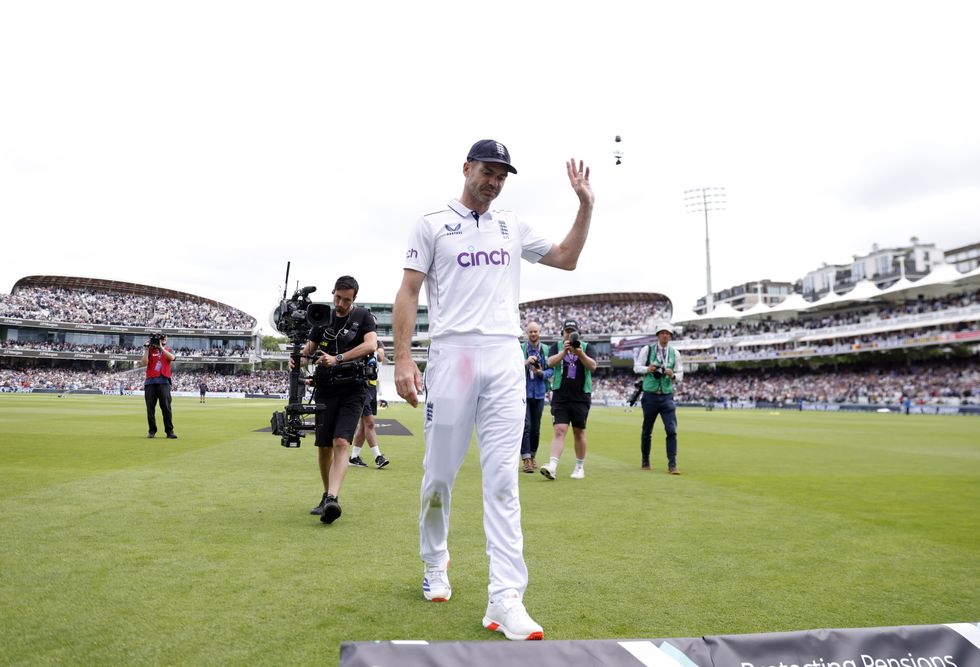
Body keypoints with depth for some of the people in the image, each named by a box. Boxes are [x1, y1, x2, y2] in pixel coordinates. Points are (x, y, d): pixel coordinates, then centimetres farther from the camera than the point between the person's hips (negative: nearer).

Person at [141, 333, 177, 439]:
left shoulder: (169, 350, 15)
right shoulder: (150, 351, 14)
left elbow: (172, 357, -9)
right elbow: (144, 363, -1)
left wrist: (161, 347, -9)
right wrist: (146, 349, -3)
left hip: (163, 382, -1)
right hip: (150, 382, 1)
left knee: (166, 407, -8)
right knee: (150, 407, 3)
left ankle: (169, 431, -7)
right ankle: (152, 431, 11)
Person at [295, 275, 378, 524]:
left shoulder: (363, 316, 2)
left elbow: (370, 345, -14)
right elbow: (309, 348, 13)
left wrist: (337, 359, -23)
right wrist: (298, 357, -12)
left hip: (353, 389, -3)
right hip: (326, 389, 4)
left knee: (341, 442, -18)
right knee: (324, 446, 5)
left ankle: (333, 498, -27)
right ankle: (327, 495, 22)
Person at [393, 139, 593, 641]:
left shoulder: (512, 226, 20)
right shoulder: (432, 224, 8)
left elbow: (566, 258, 25)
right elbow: (408, 292, 1)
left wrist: (585, 206, 13)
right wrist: (403, 358, -9)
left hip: (505, 357, 3)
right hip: (452, 353, -2)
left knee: (502, 478, -5)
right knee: (440, 473, 3)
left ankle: (505, 599, -6)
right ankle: (435, 564, 29)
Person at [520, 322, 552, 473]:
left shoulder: (546, 350, 6)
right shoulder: (520, 349, 2)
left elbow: (551, 370, 6)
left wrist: (542, 373, -14)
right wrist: (526, 362, -20)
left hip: (539, 392, 3)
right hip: (523, 391, -2)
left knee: (536, 427, 10)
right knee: (526, 425, -11)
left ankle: (533, 456, 25)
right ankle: (526, 459, -11)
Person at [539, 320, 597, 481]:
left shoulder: (586, 346, 7)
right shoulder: (557, 346, 8)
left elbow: (593, 366, -7)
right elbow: (550, 362, -9)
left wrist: (580, 353, -22)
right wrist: (564, 351, -24)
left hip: (581, 397, 1)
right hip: (560, 396, 0)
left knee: (579, 433, 7)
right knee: (559, 431, -11)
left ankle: (580, 467, 20)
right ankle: (552, 467, -19)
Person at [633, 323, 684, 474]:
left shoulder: (675, 353, 7)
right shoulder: (647, 350, 1)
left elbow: (680, 375, 7)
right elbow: (636, 367, 0)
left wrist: (673, 375, -16)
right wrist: (647, 369, -20)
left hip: (667, 396, 1)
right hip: (650, 395, -1)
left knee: (671, 430, -10)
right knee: (646, 430, 10)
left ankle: (672, 464, -5)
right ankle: (645, 461, 27)